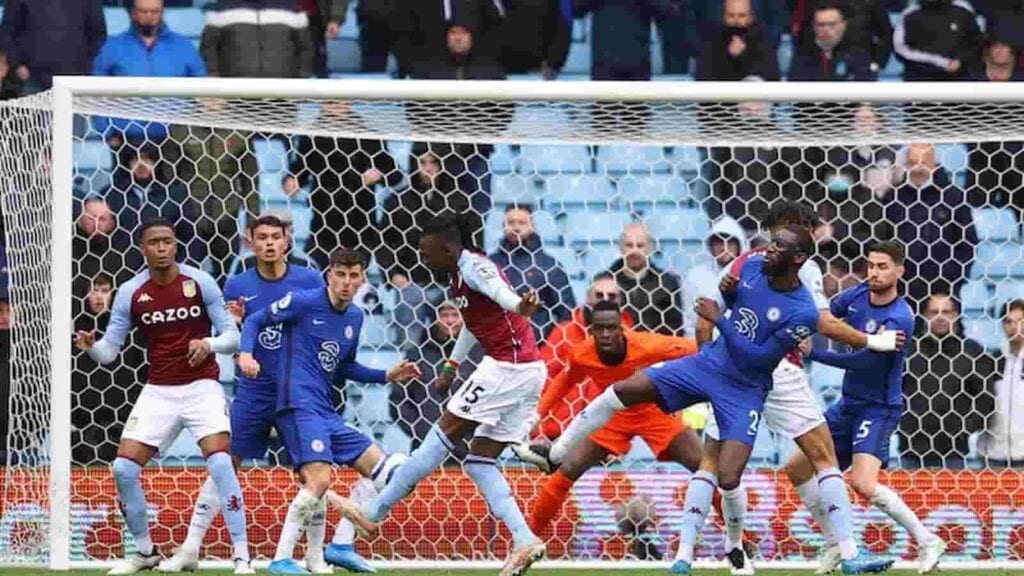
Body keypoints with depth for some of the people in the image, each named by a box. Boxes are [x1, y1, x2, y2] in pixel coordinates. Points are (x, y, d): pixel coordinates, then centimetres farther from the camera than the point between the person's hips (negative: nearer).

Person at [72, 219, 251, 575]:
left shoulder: (200, 283, -6)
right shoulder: (130, 294, -1)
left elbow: (232, 337, -2)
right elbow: (110, 352, 1)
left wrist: (209, 344, -24)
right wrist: (91, 346, -22)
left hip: (201, 385, -3)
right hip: (158, 391, 3)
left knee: (219, 461, -22)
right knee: (124, 468, -6)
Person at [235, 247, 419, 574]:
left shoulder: (355, 318, 16)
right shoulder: (304, 302, -5)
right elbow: (255, 321, 1)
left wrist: (387, 376, 18)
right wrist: (246, 354, -17)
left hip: (325, 412, 9)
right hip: (298, 404, -9)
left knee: (379, 467, 8)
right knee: (319, 480, -24)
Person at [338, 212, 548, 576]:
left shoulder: (472, 266, -12)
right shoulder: (460, 275, 18)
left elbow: (498, 289, -36)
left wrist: (519, 307, -56)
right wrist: (453, 364, 41)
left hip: (508, 366, -10)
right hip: (529, 372, 10)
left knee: (444, 434, -2)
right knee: (480, 461, 8)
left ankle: (375, 513, 4)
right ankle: (524, 541, -5)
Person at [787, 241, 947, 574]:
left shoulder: (899, 319, -23)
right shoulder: (859, 295, 0)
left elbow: (862, 360, -27)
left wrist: (811, 353, -27)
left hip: (878, 407, -9)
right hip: (848, 405, 9)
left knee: (863, 484, -27)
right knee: (798, 469, 11)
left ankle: (928, 542, -14)